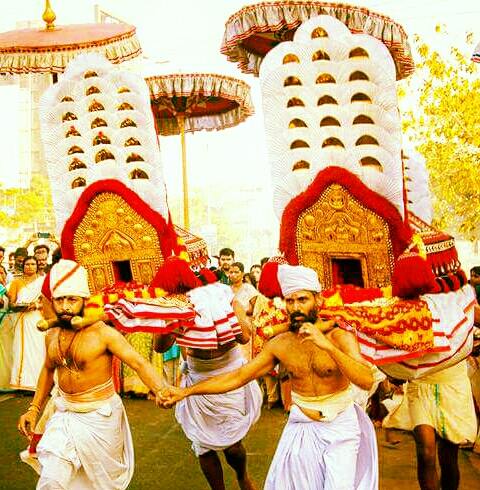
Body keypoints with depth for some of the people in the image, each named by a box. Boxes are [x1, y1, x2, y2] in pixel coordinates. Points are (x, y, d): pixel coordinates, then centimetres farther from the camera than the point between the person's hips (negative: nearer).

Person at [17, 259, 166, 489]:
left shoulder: (103, 333, -19)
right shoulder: (52, 335, 0)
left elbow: (139, 363, -25)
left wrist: (162, 389, -42)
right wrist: (34, 409, 13)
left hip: (100, 415, -4)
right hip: (64, 415, 4)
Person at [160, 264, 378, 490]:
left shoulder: (340, 337, -14)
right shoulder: (280, 344, -5)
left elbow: (367, 381, -26)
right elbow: (238, 376, -4)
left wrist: (328, 346, -38)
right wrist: (186, 391, -11)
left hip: (341, 426, -2)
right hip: (302, 427, 3)